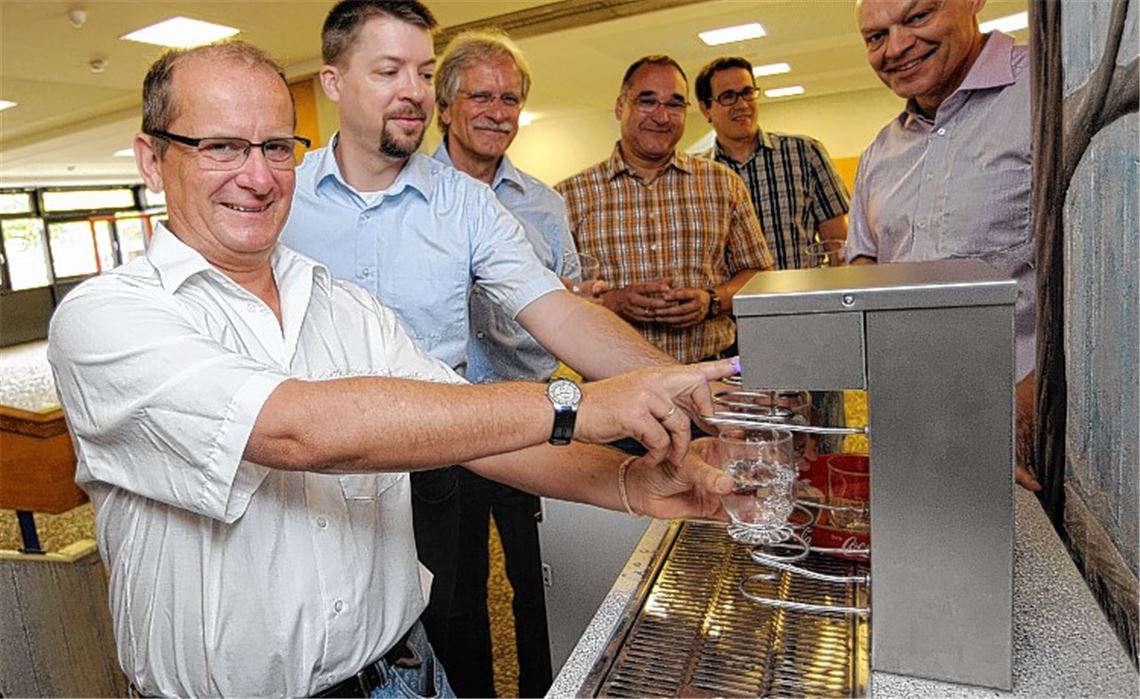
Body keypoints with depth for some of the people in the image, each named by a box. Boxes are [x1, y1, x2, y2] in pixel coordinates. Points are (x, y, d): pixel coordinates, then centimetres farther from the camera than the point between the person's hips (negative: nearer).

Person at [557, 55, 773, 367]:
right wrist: (612, 302, -12)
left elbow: (759, 273, 15)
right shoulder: (569, 195, 5)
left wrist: (712, 301, -4)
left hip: (710, 370, 2)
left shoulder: (723, 183, 12)